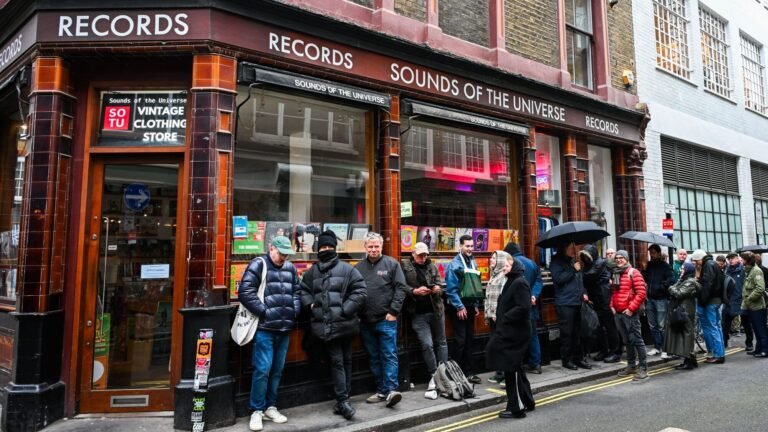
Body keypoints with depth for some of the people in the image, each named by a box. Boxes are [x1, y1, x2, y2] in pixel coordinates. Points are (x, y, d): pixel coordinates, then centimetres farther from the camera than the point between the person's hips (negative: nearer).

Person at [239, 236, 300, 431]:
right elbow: (245, 292, -13)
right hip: (264, 328, -6)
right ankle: (257, 411, 8)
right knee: (262, 369, -6)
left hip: (284, 328, 6)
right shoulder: (258, 265, -5)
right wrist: (263, 311, -14)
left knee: (277, 370, 12)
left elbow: (296, 291, 22)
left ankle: (270, 407, 25)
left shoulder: (290, 268, 13)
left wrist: (294, 311, 6)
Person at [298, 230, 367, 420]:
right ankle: (343, 400, 5)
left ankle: (342, 399, 21)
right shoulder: (312, 272, 10)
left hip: (344, 323, -1)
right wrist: (310, 304, 1)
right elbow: (303, 290, 19)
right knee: (337, 360, 1)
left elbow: (360, 291, -7)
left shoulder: (346, 269, -2)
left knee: (346, 360, 9)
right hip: (326, 325, 2)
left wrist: (346, 309, -13)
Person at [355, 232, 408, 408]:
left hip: (386, 320, -4)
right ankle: (381, 390, 20)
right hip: (366, 321, 4)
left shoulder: (392, 264, 0)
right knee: (374, 358, 11)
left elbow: (401, 288, -4)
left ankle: (391, 389, -3)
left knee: (389, 355, -5)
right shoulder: (358, 267, 8)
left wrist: (393, 311, -9)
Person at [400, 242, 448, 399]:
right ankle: (434, 376, 9)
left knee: (441, 342, 11)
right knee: (427, 344, -5)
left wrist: (437, 289, -15)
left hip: (436, 310, 4)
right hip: (418, 313, -3)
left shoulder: (432, 266, 7)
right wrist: (414, 291, -22)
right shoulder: (404, 266, -2)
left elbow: (440, 284, 7)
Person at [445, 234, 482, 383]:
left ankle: (468, 372, 21)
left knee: (469, 340, 11)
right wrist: (459, 307, -17)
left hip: (470, 307, 7)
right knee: (461, 340, -4)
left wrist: (475, 304, 13)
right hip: (459, 308, -7)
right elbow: (451, 289, -16)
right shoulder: (455, 265, -13)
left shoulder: (473, 262, 10)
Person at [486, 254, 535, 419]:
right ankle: (527, 402, 30)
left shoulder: (520, 282, -17)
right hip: (509, 331, 10)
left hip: (515, 333, -10)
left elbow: (523, 307, -25)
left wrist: (504, 318, -18)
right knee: (515, 368, 18)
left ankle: (516, 408, 9)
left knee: (511, 369, -1)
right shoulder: (511, 281, 14)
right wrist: (500, 319, 5)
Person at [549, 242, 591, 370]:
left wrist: (583, 292, 11)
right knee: (566, 332, -2)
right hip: (564, 303, -7)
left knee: (577, 332, 11)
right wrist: (573, 270, -15)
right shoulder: (556, 261, -6)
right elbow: (558, 278, -19)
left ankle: (578, 358, 20)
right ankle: (566, 360, 8)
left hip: (577, 302, 7)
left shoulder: (573, 261, 15)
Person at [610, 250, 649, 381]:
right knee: (627, 340, 14)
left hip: (630, 312, -7)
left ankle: (643, 368, 0)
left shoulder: (633, 273, -7)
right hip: (618, 312, 7)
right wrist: (612, 305, 9)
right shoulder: (615, 274, 14)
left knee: (636, 339, -5)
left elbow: (641, 293, -13)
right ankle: (631, 365, 23)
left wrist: (631, 308, -14)